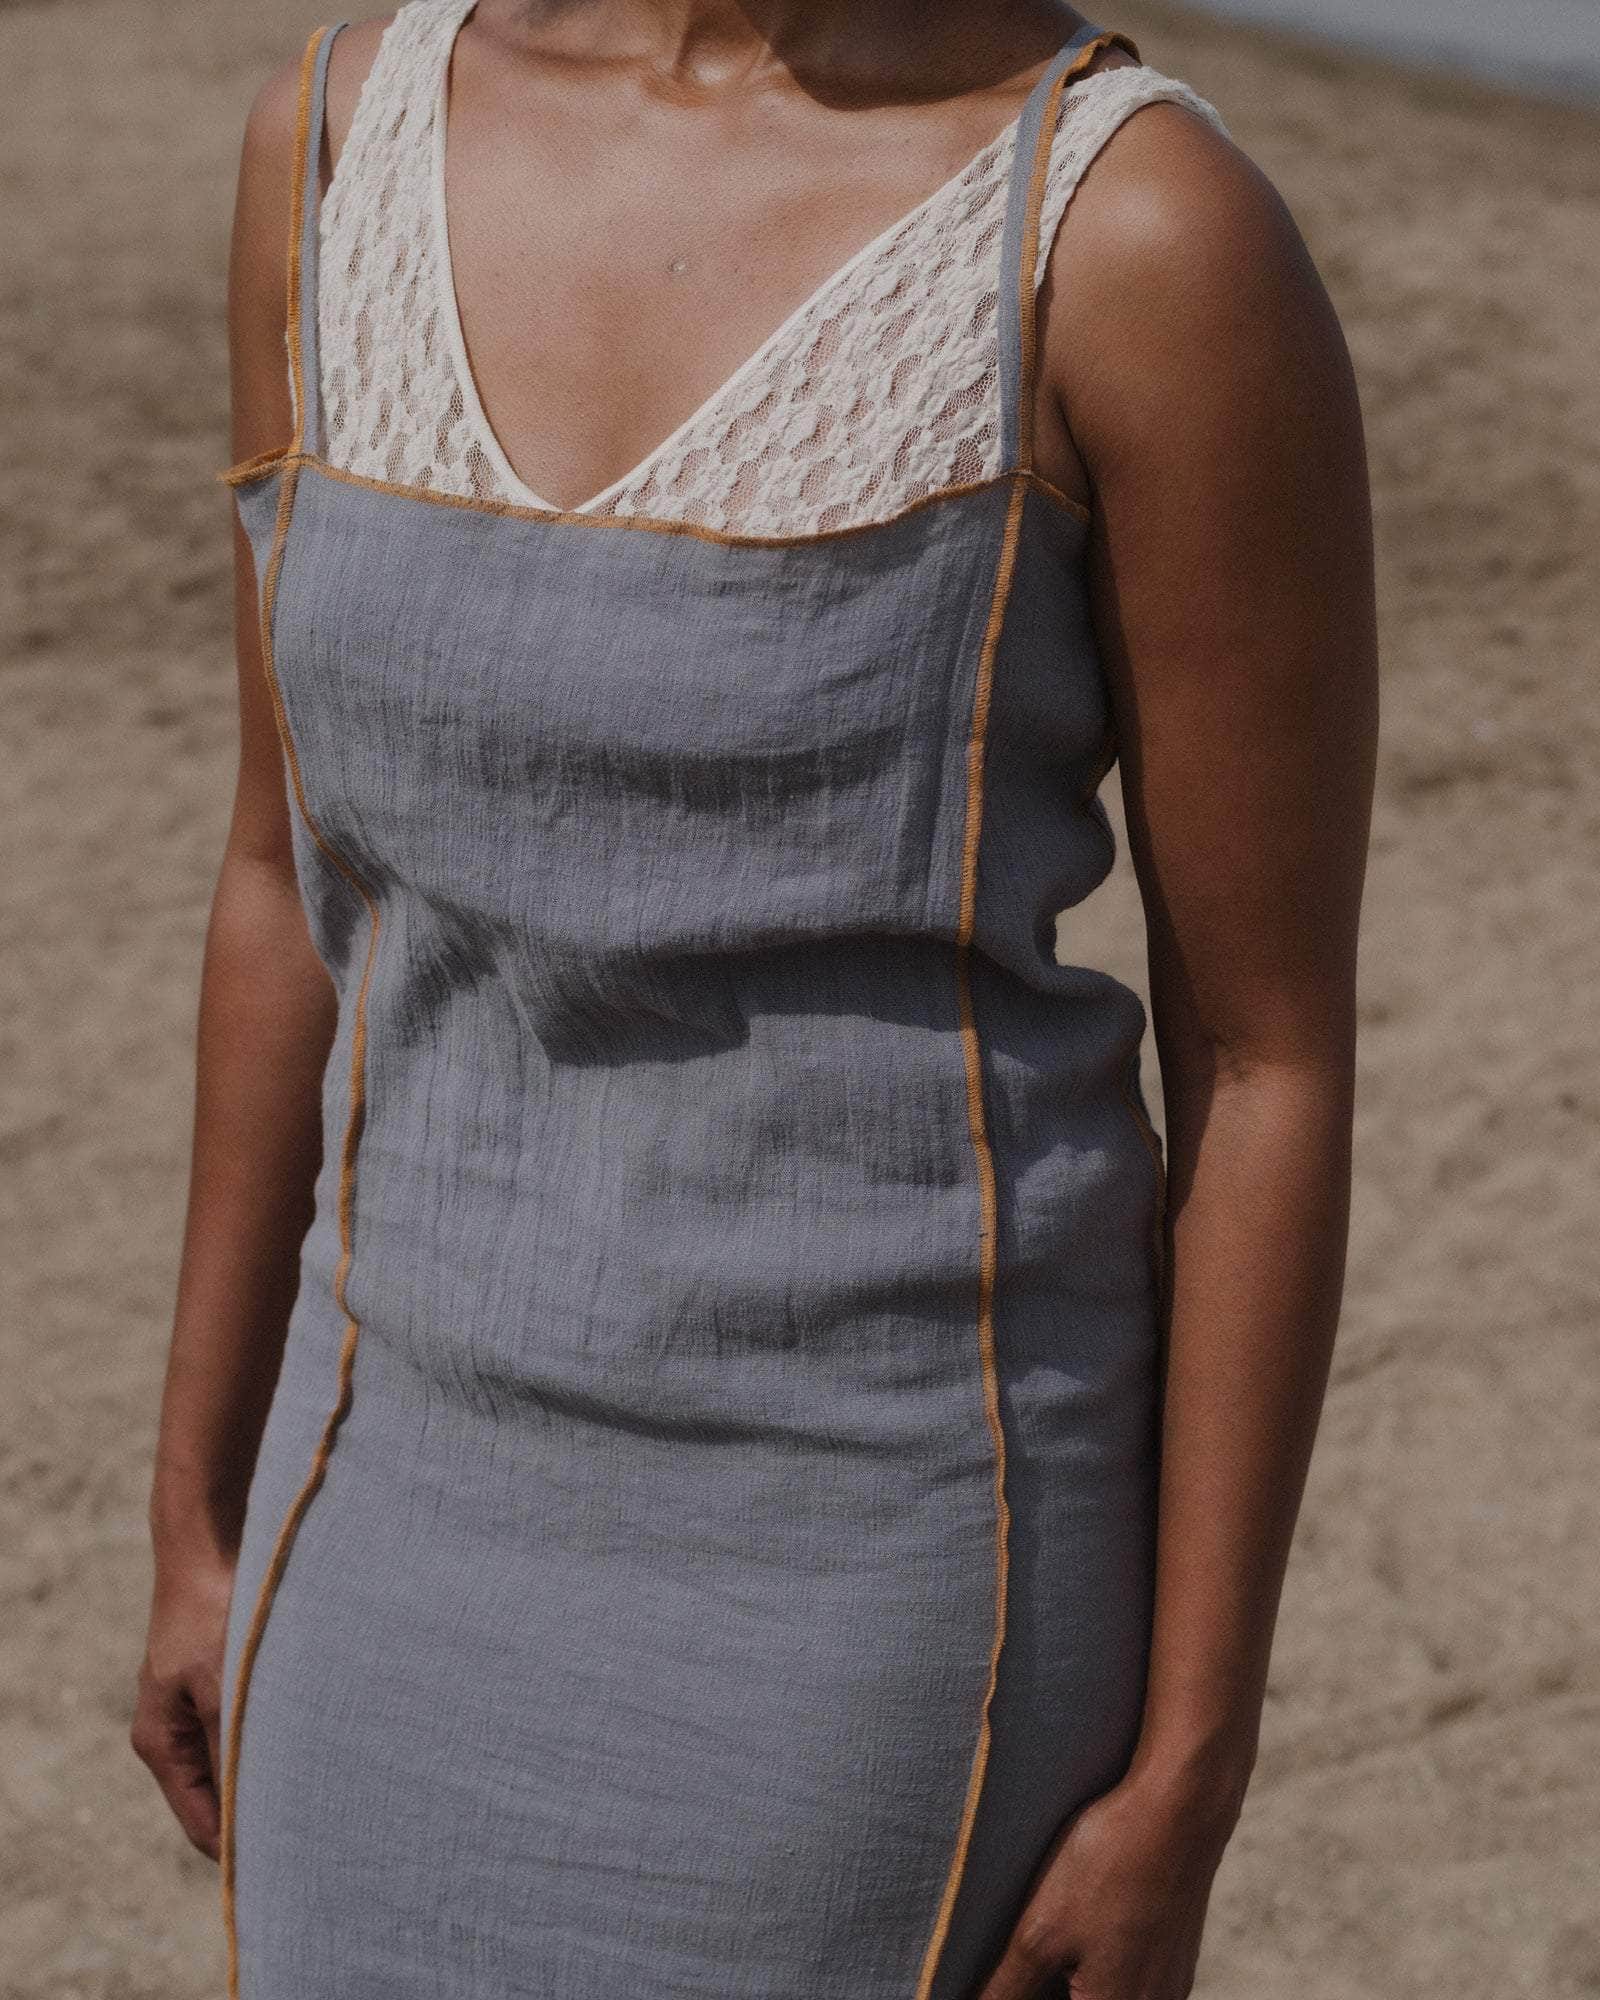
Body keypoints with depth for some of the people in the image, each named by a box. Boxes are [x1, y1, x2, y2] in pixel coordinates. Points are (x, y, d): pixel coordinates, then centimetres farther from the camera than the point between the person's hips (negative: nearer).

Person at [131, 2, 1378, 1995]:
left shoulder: (1149, 231, -16)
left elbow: (1270, 1048, -11)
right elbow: (303, 876, 8)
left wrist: (1187, 1781, -8)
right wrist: (203, 1520, 12)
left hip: (893, 1569, -5)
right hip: (431, 1529, 5)